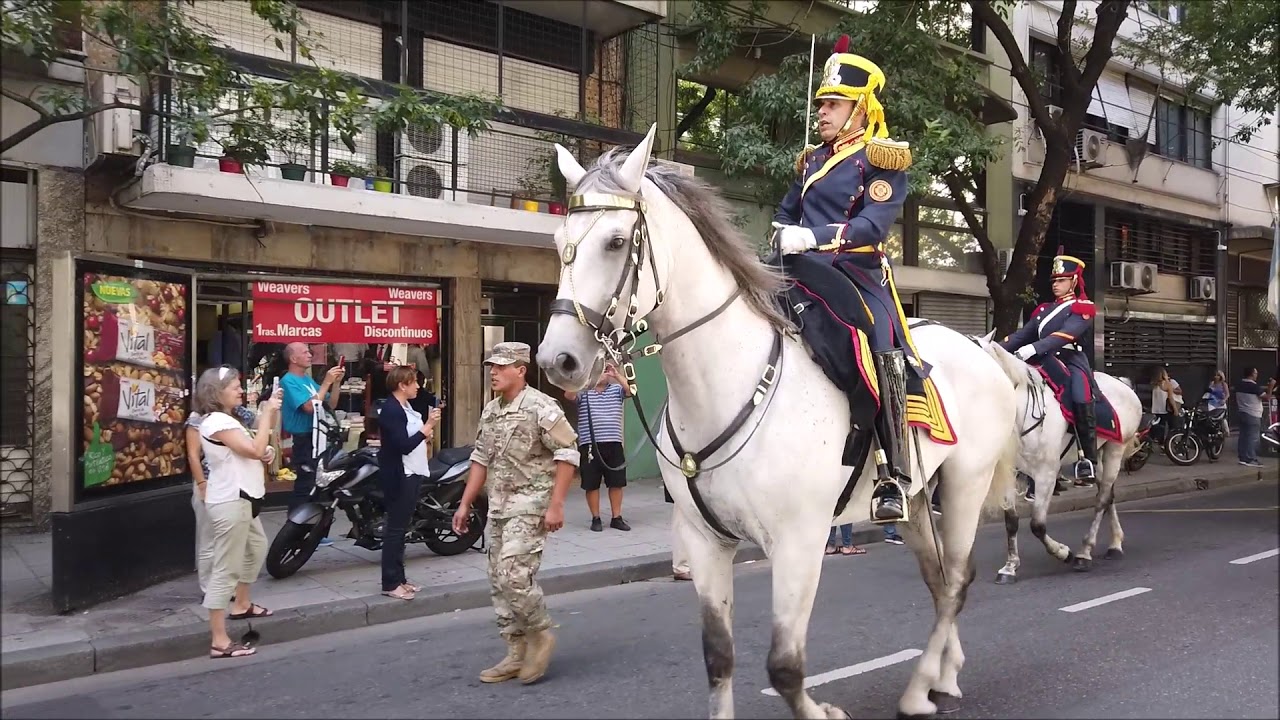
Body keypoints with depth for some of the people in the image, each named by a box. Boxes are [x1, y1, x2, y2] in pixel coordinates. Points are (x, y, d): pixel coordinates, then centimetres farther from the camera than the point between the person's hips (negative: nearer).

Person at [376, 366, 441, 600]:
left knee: (401, 527, 14)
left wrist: (428, 432, 2)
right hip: (399, 476, -10)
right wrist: (427, 426, -18)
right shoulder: (391, 409, -16)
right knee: (396, 528, -6)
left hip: (412, 474, 10)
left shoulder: (405, 407, 15)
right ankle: (390, 583, -2)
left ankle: (399, 577, 21)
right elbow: (404, 445, -23)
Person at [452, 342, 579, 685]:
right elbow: (481, 460, 20)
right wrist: (465, 504, 17)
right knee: (499, 581, 9)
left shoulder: (540, 407, -12)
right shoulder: (490, 411, 12)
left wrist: (556, 505, -19)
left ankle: (541, 634, 9)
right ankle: (516, 654, 20)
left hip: (530, 504, -8)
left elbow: (568, 454, -15)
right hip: (498, 506, 8)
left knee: (514, 575, -16)